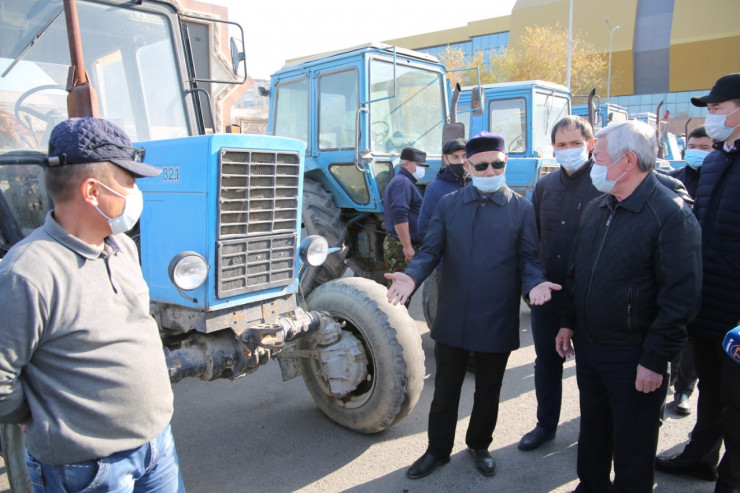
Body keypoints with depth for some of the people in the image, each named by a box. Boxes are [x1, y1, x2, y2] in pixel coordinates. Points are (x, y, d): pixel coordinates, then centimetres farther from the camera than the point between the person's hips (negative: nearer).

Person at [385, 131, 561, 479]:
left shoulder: (521, 209, 0)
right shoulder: (448, 204, 2)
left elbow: (529, 259, 0)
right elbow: (430, 251, 0)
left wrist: (535, 282, -22)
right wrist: (412, 276, -20)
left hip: (497, 322, 0)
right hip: (452, 319, 1)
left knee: (488, 392, 18)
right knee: (445, 391, 14)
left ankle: (479, 445, 43)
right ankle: (438, 450, 36)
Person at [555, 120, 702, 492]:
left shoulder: (671, 214, -17)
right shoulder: (596, 209, 7)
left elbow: (681, 297, -18)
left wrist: (655, 360, -18)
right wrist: (568, 322, 13)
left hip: (633, 355, -7)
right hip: (587, 343, 7)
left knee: (632, 447, 11)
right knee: (592, 429, 22)